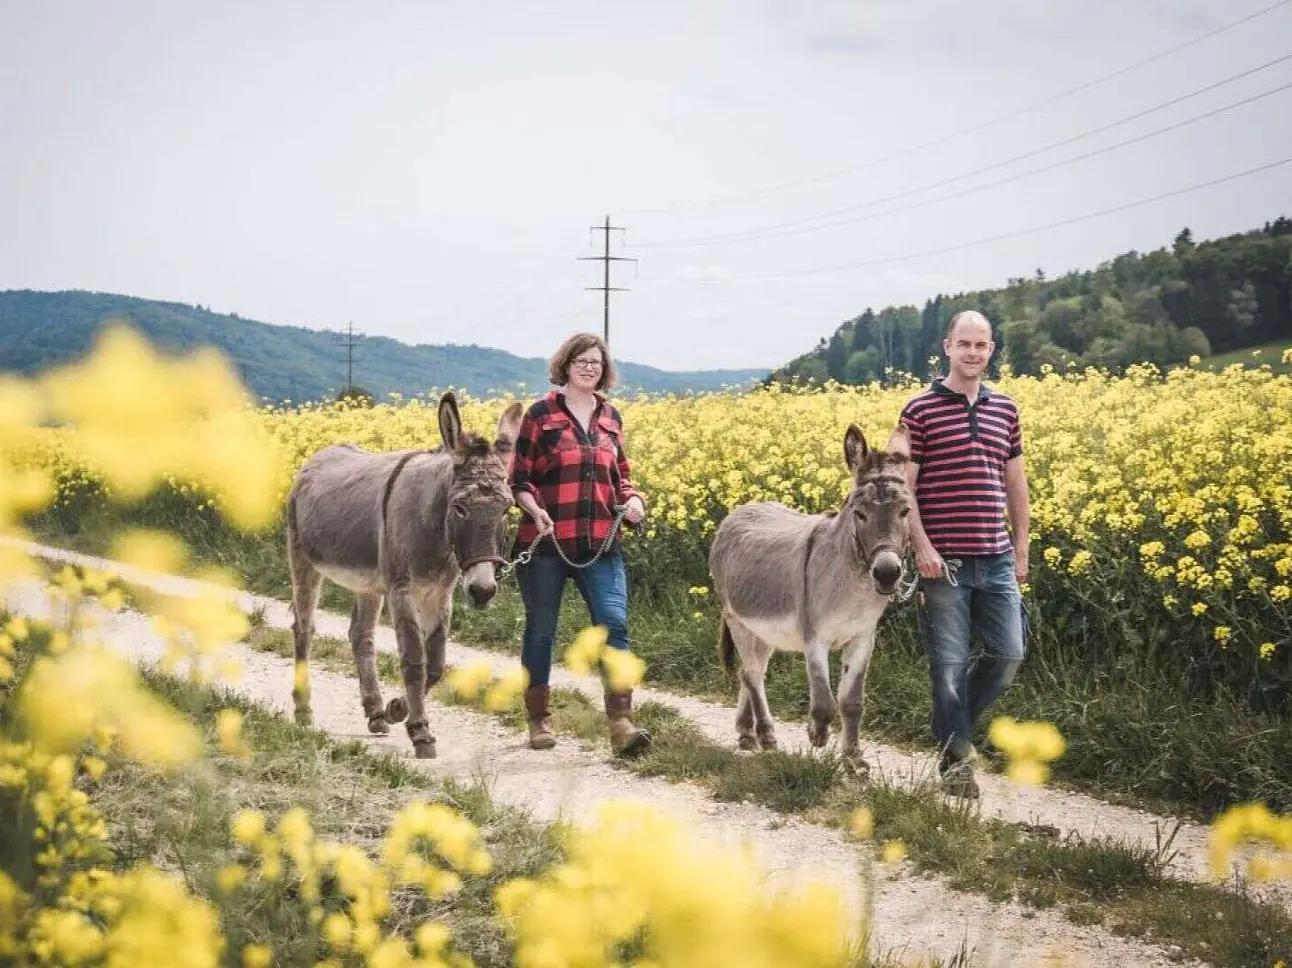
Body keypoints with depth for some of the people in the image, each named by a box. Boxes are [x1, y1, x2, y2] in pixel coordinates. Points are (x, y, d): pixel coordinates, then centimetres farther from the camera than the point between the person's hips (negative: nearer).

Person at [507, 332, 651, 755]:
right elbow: (519, 477, 0)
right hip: (546, 542, -3)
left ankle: (621, 723, -15)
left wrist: (633, 498, 0)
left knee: (614, 624, -11)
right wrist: (534, 510, -19)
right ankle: (539, 719, 22)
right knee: (541, 630, 8)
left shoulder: (610, 417, 12)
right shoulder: (542, 414, 0)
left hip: (600, 544, 3)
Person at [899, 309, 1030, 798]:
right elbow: (903, 486, -6)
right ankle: (954, 758, 11)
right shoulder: (921, 409, -4)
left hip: (996, 558, 5)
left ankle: (954, 720, 26)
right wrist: (922, 547, -15)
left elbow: (1015, 482, 17)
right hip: (943, 559, -5)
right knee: (949, 663, 0)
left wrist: (1022, 550, 13)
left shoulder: (1004, 409, 11)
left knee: (1009, 654, 3)